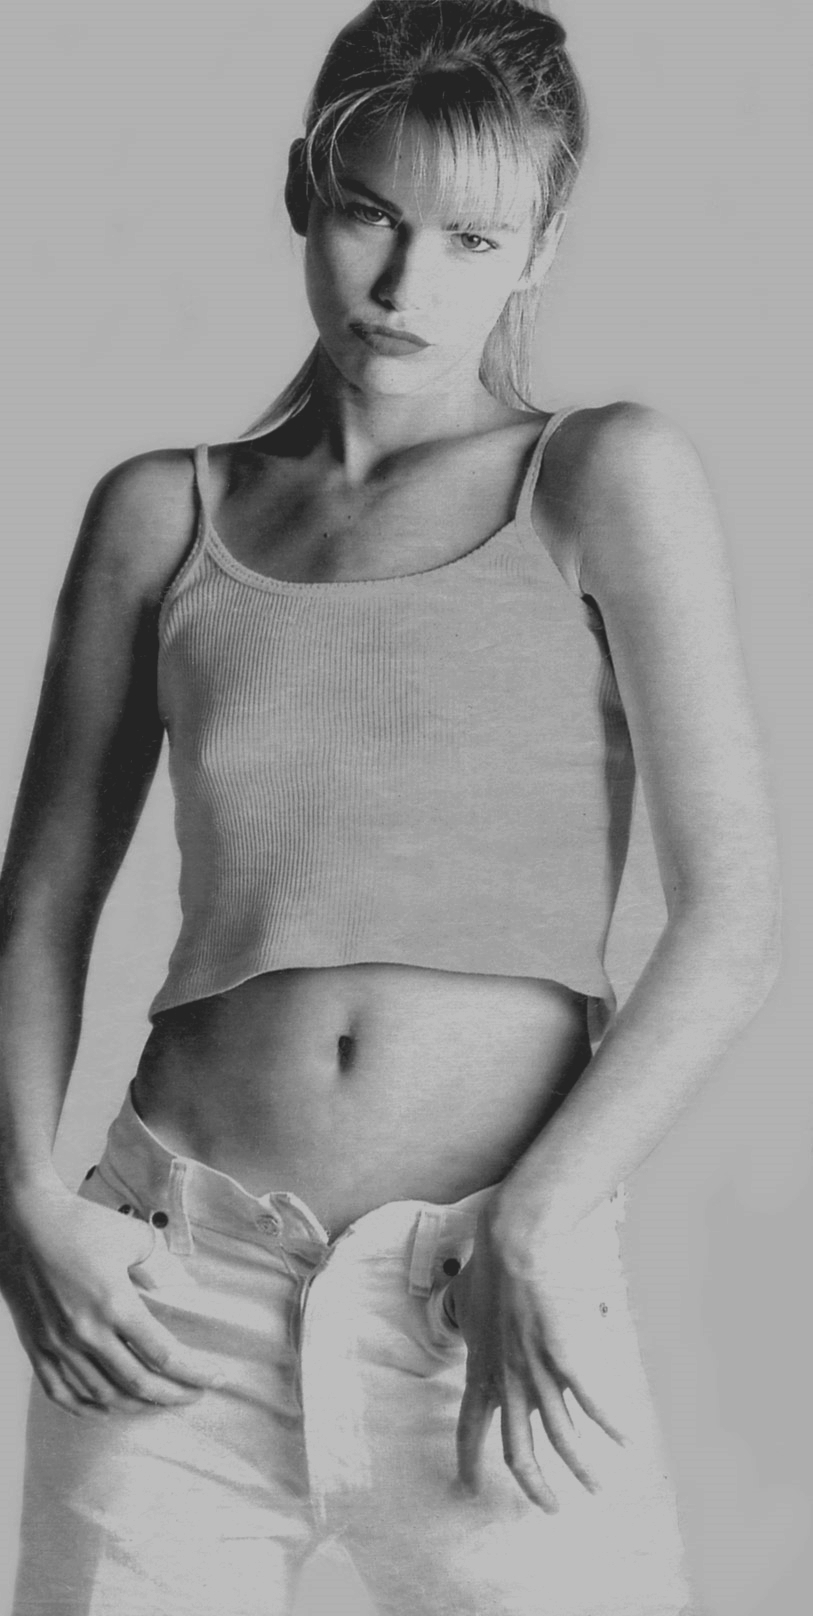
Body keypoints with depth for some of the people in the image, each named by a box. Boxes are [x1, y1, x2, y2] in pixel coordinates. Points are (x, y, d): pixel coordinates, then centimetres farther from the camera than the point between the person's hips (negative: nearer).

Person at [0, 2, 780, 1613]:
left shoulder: (606, 481, 3)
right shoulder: (162, 515, 11)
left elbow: (729, 919, -2)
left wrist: (545, 1214, -10)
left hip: (497, 1294, -2)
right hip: (176, 1284, 2)